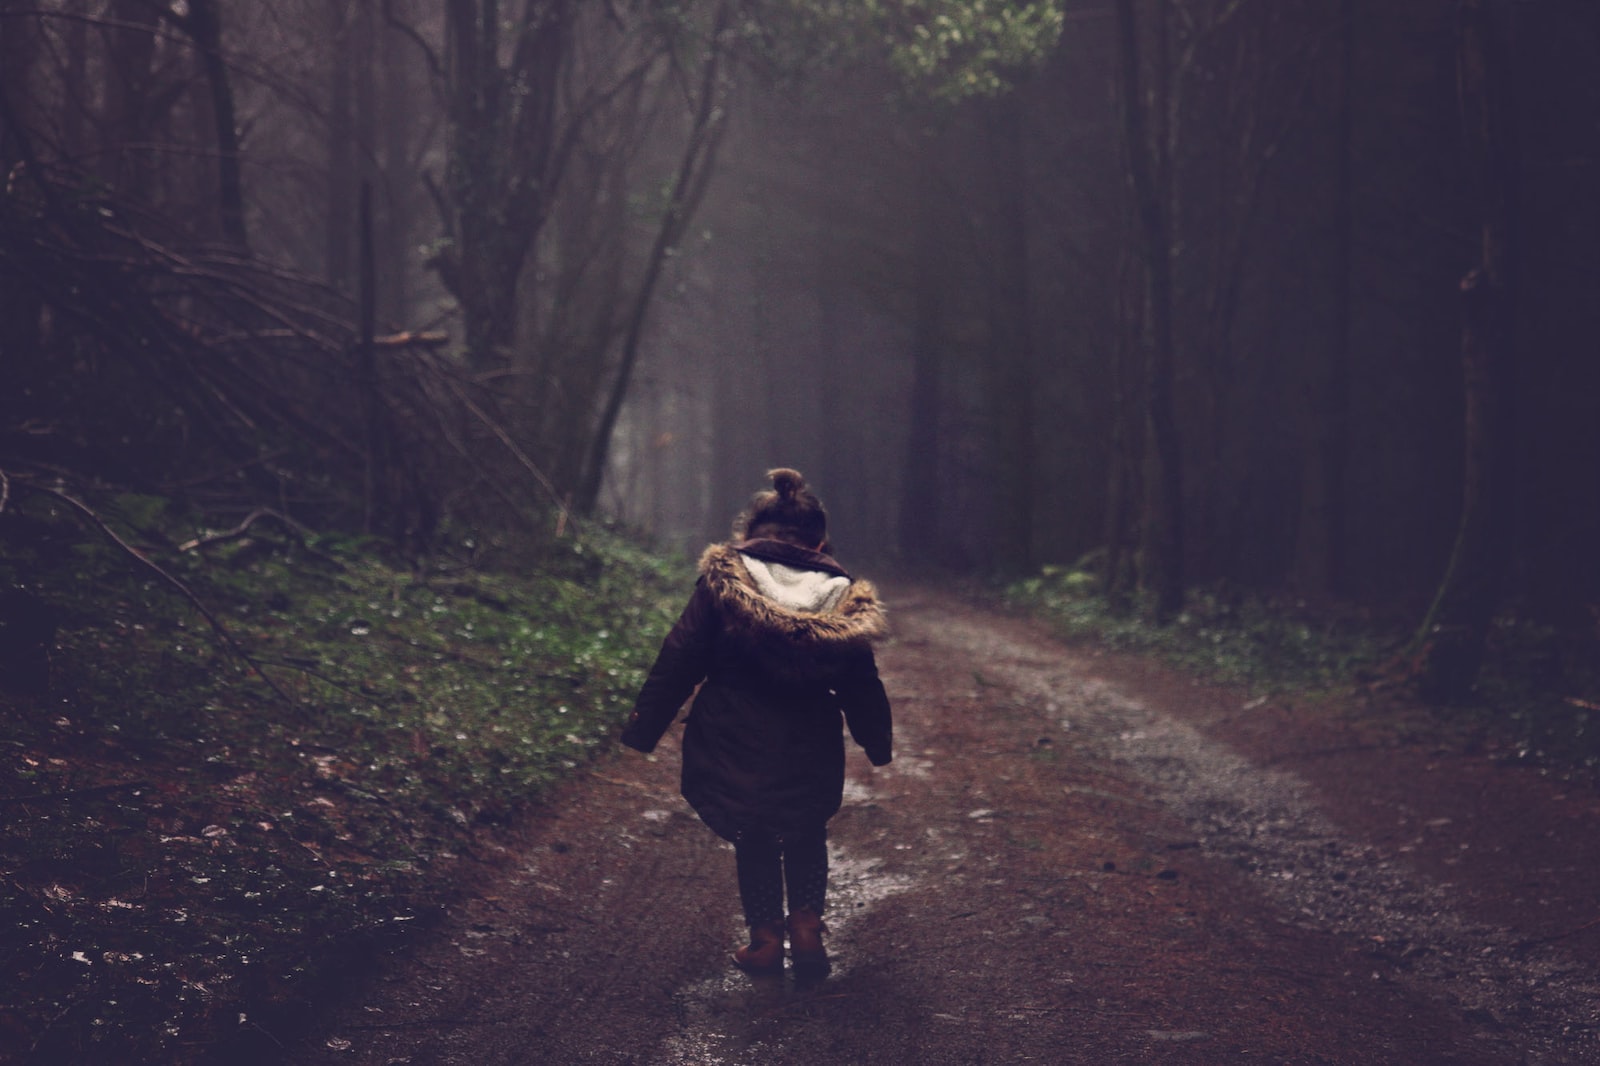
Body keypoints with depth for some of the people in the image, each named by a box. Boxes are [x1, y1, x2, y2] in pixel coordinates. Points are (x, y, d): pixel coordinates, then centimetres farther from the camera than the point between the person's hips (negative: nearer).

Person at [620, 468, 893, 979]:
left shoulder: (722, 582, -6)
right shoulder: (841, 597, -1)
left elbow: (678, 662, -7)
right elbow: (861, 686, 4)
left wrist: (643, 728, -2)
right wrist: (879, 744, 18)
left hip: (734, 750, -1)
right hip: (809, 759, 2)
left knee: (753, 840, 16)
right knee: (807, 836, 24)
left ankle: (766, 938, 18)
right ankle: (807, 925, 12)